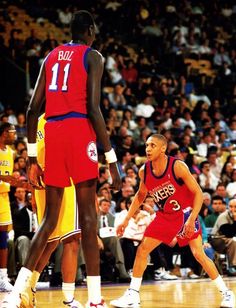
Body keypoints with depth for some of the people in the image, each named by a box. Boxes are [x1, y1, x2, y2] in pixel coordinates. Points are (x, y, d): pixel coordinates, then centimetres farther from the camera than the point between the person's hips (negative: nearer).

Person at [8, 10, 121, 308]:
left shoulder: (50, 57, 20)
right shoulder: (92, 56, 3)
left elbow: (32, 109, 14)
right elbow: (93, 109, -9)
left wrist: (32, 157, 18)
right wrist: (112, 160, -10)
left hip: (52, 133, 5)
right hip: (79, 130, -5)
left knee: (50, 219, 11)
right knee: (88, 217, -5)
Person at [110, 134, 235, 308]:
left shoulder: (178, 166, -24)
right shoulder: (144, 171, -9)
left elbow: (198, 193, -20)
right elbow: (141, 195, 10)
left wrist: (192, 219, -30)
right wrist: (127, 219, 4)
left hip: (185, 213, -5)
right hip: (165, 216, 5)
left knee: (198, 254, -11)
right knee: (142, 249, -3)